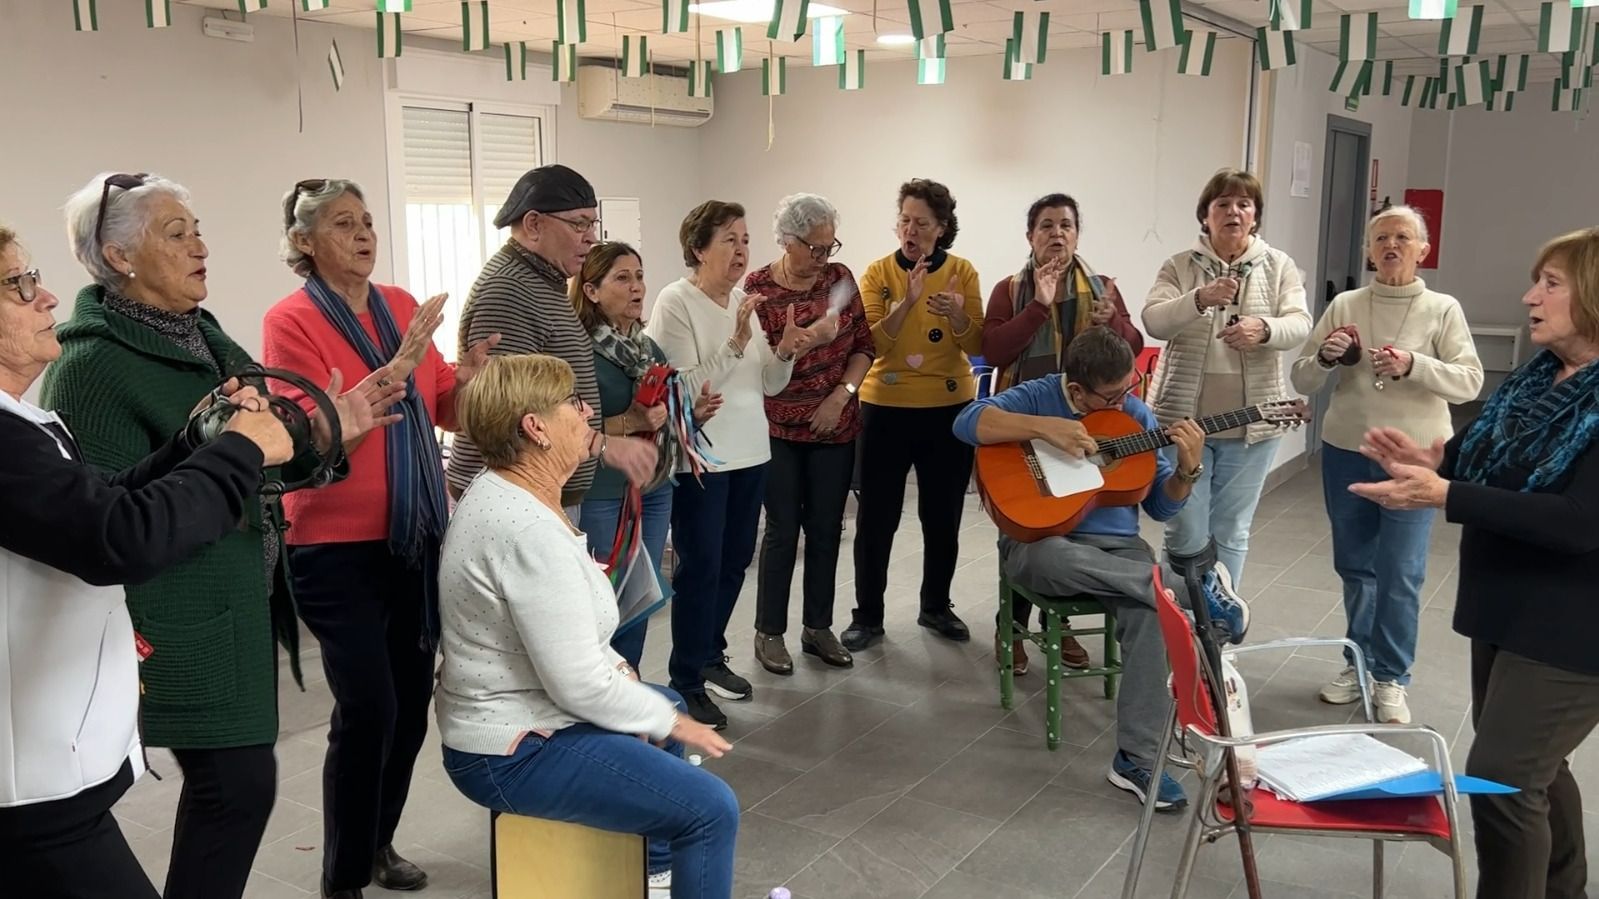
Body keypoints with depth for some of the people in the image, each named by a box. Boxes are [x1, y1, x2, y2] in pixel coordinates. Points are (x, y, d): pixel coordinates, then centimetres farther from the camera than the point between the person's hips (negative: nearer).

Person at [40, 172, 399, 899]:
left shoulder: (201, 334, 12)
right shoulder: (93, 365, -14)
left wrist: (322, 437, 2)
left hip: (244, 596, 8)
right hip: (186, 618, -8)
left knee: (230, 782, 14)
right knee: (238, 782, -5)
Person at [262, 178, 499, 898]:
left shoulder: (401, 304, 6)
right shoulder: (290, 321, -10)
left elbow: (443, 410, 12)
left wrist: (467, 376, -10)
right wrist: (400, 364, -26)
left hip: (415, 535, 6)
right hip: (338, 546, -6)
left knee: (413, 701, 12)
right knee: (368, 710, -7)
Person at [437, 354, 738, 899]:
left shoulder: (506, 492, 5)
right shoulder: (528, 528, -28)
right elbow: (579, 685, -26)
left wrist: (618, 668, 4)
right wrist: (668, 724, -12)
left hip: (514, 713, 11)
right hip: (512, 752, -11)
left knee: (669, 706, 29)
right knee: (712, 809, -15)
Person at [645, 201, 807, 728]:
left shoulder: (744, 300, 8)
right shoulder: (676, 302, -13)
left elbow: (768, 385, 11)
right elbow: (685, 387, -21)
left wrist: (784, 352, -9)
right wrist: (736, 343, -26)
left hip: (749, 452, 8)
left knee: (734, 562, 16)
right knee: (700, 569, -1)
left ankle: (710, 655, 34)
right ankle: (686, 682, 11)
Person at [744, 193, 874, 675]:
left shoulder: (839, 277, 3)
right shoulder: (757, 287, -7)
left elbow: (863, 345, 4)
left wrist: (841, 394, -9)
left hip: (835, 426, 3)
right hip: (779, 427, -3)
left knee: (826, 528, 9)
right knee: (783, 529, 2)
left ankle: (818, 627, 22)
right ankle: (769, 632, 15)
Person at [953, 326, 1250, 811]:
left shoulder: (1136, 414, 8)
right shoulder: (1036, 398, -3)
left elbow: (1162, 505, 9)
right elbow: (968, 423, -22)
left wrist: (1187, 468, -12)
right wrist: (1046, 428, -29)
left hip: (1115, 544, 3)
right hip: (1039, 541, -2)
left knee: (1148, 612, -31)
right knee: (1052, 557, -42)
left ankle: (1137, 758, -23)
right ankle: (1199, 588, -30)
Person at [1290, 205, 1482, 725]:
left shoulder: (1443, 309, -3)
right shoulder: (1344, 306, 3)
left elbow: (1470, 383, -9)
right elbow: (1302, 382, 4)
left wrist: (1413, 365, -24)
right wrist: (1324, 358, -18)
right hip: (1345, 453, 3)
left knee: (1401, 574, -1)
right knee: (1354, 566, 14)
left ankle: (1391, 678, 13)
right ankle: (1358, 663, 29)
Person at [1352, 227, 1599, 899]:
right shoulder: (1539, 376, 5)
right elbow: (1495, 457, 18)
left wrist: (1442, 496, -33)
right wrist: (1435, 459, -3)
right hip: (1507, 608, 9)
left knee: (1501, 778, -6)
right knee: (1533, 766, 23)